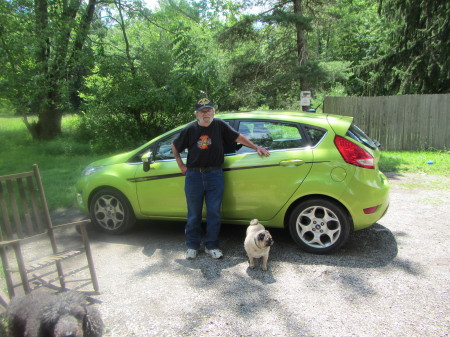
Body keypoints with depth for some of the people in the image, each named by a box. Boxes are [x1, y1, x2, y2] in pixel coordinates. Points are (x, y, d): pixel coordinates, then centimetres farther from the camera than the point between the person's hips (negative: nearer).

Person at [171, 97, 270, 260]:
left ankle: (211, 245, 19)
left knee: (214, 213, 5)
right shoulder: (190, 129, -2)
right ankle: (192, 246, 24)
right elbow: (175, 146, 12)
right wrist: (181, 165, 7)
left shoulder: (220, 125, -2)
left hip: (215, 175, 0)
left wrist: (256, 148, 3)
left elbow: (238, 137, 5)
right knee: (194, 214, 9)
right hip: (193, 175, 0)